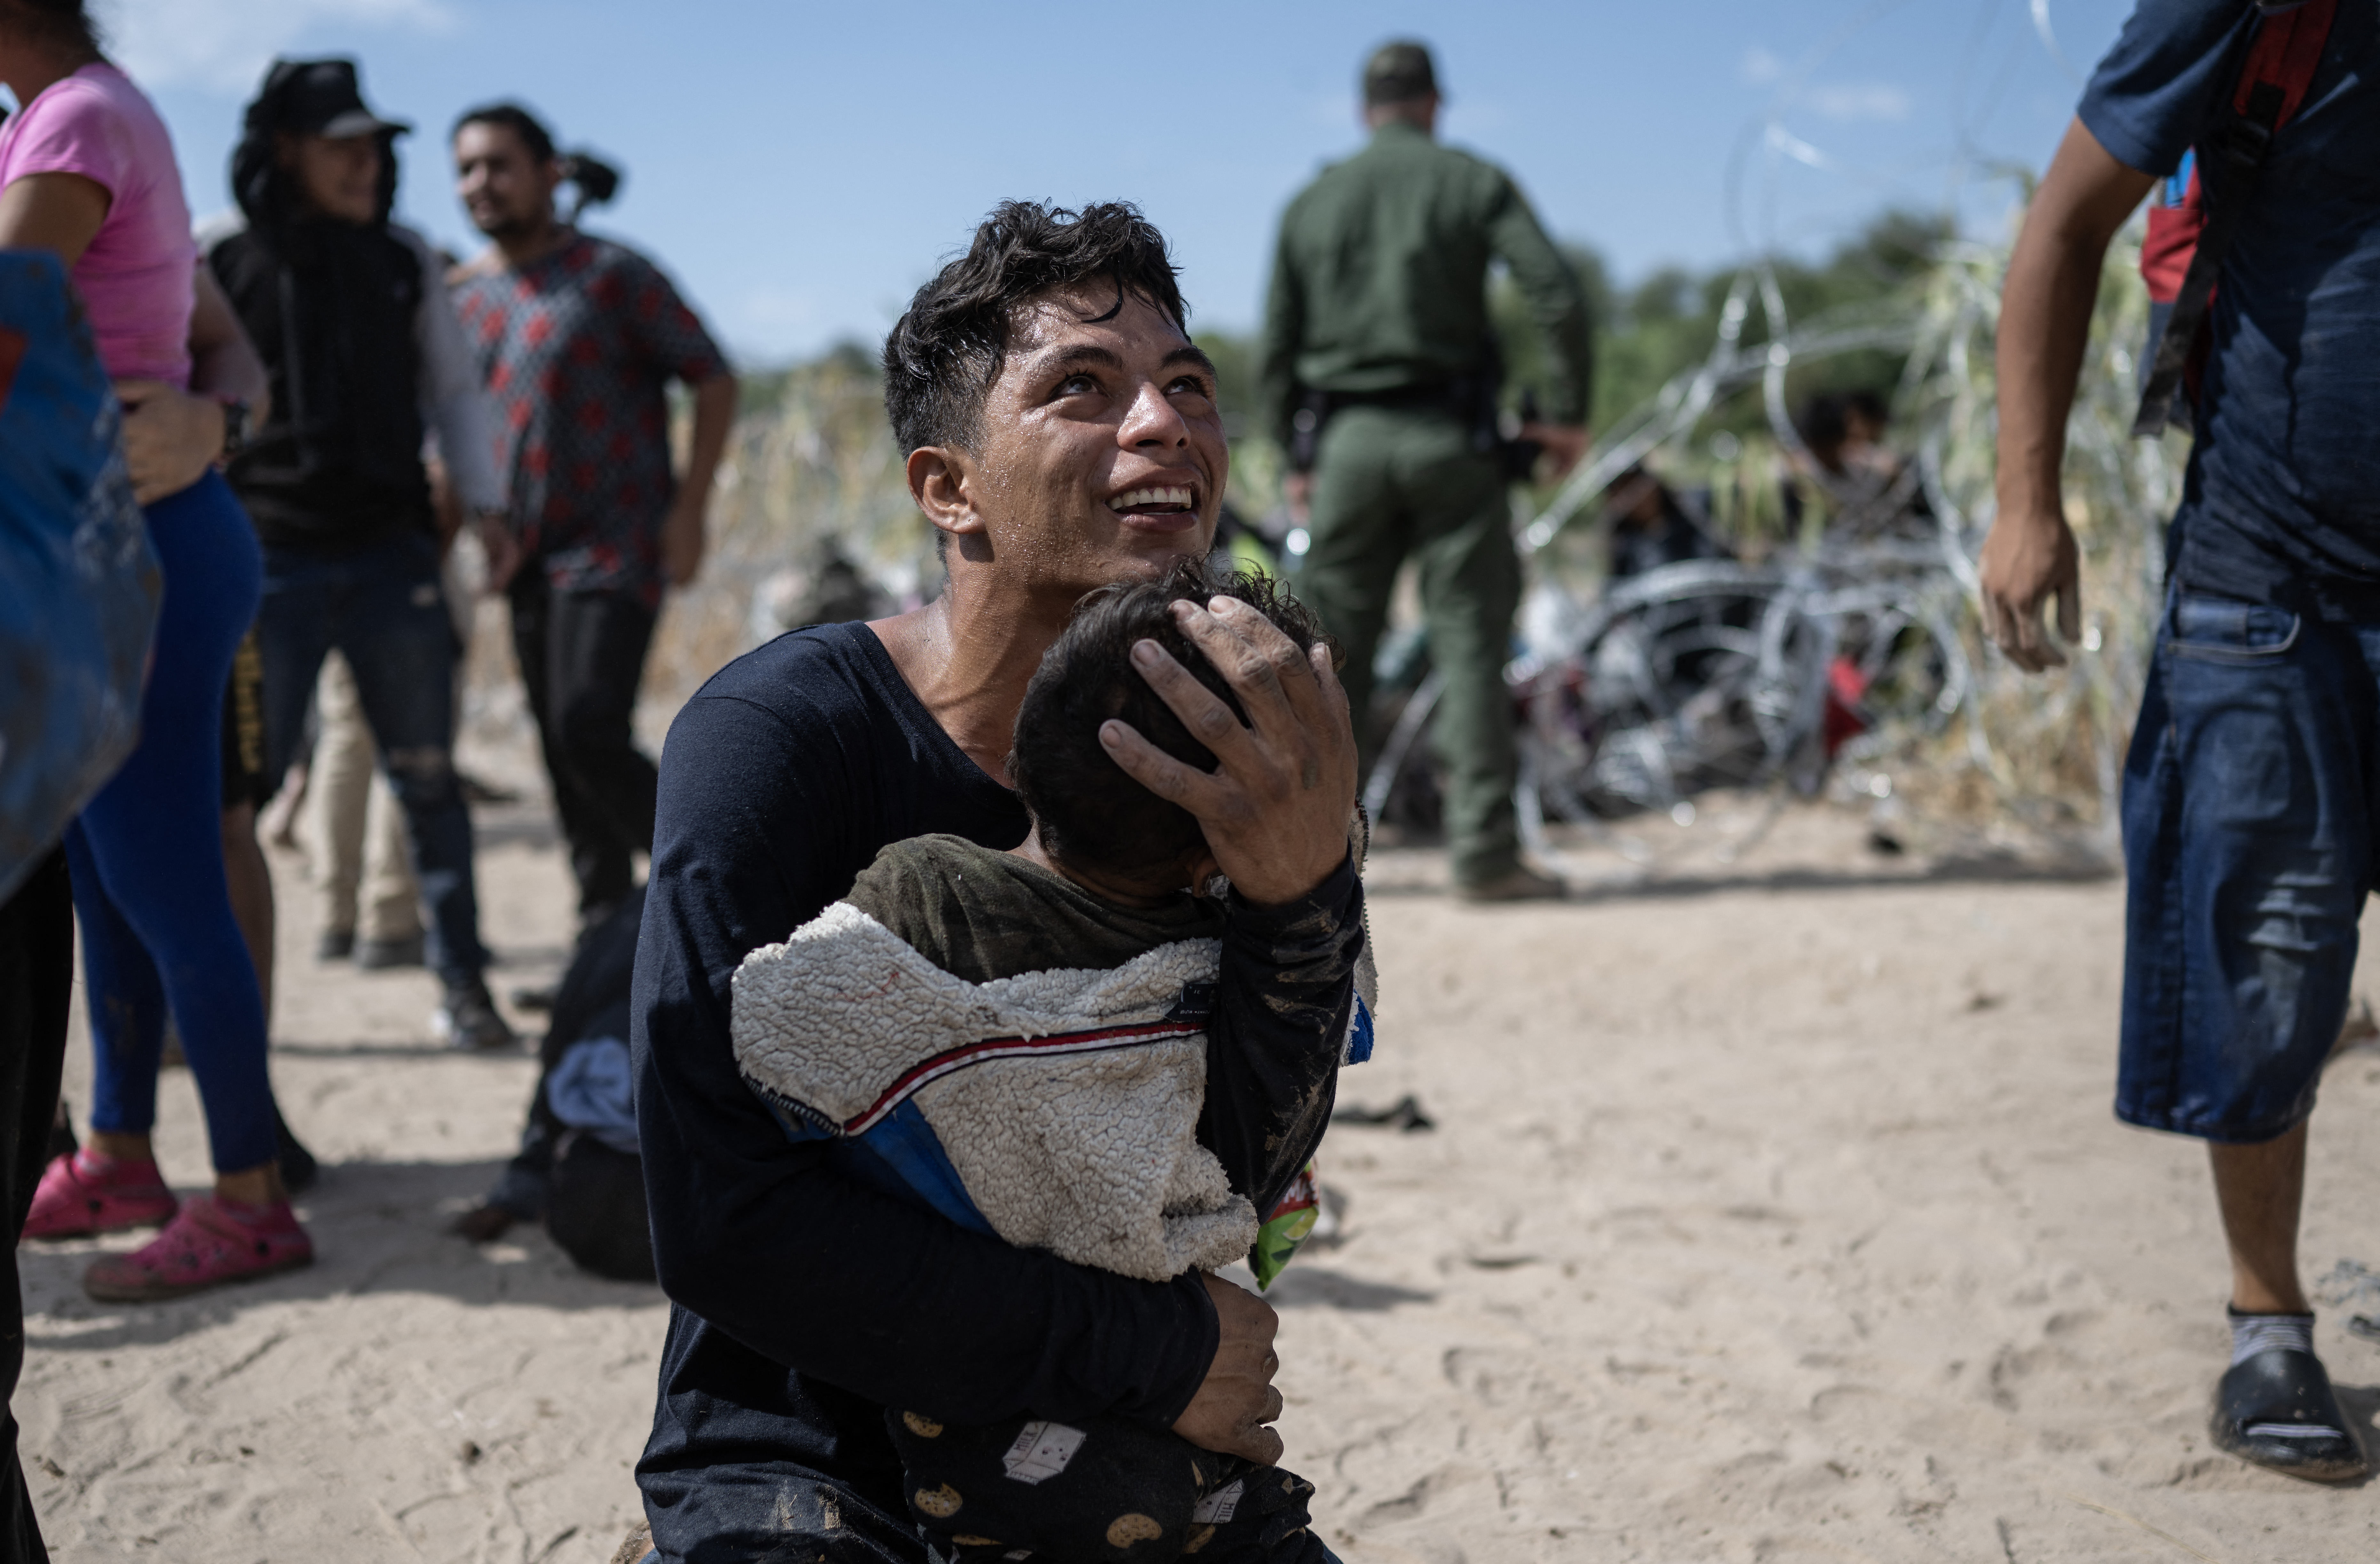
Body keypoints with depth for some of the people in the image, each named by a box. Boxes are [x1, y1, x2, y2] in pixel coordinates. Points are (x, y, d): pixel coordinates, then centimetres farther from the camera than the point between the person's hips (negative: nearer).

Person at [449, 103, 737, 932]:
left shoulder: (612, 273, -5)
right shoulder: (464, 294, 12)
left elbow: (714, 381, -5)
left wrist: (688, 507, -13)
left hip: (616, 548, -6)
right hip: (528, 555, 7)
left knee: (591, 734, -18)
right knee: (561, 752, 7)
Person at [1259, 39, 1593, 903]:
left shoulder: (1312, 202, 11)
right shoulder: (1476, 182, 4)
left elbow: (1277, 351, 10)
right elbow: (1559, 298, -8)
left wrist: (1299, 458, 18)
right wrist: (1569, 413, 1)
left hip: (1346, 440, 3)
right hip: (1449, 438, -2)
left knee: (1335, 646, 8)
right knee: (1470, 642, -2)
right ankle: (1484, 850, -5)